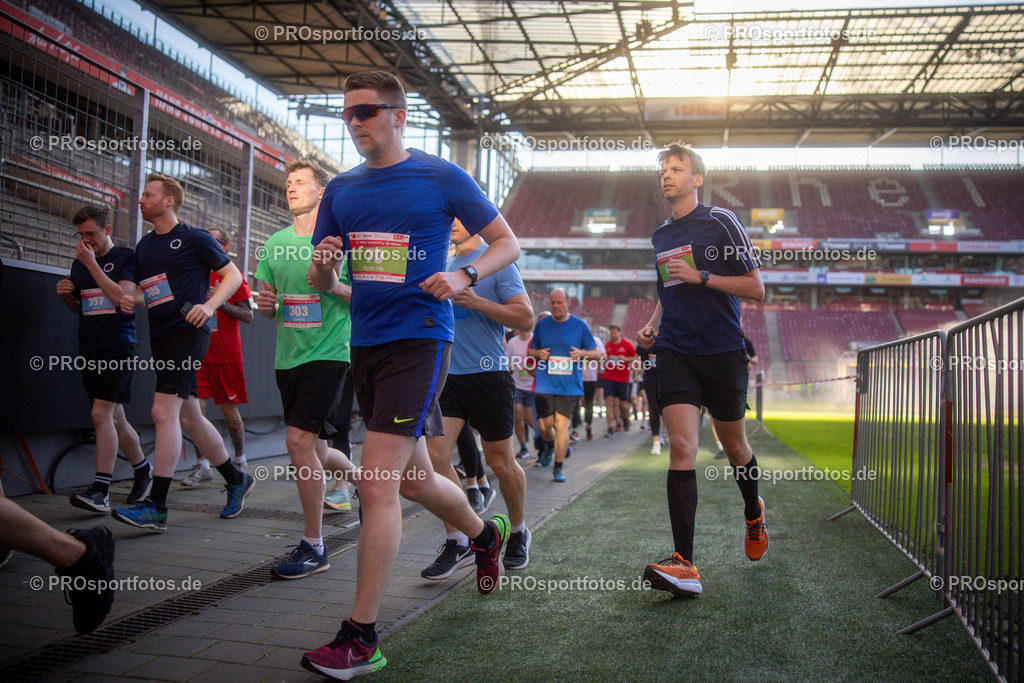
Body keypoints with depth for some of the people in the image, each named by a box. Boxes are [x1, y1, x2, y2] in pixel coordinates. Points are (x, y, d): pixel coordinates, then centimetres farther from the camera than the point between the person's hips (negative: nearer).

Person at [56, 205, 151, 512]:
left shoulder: (127, 257, -2)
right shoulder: (79, 263, 16)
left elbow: (122, 297, -15)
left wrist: (92, 264, -14)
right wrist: (66, 295, 3)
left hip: (118, 345, -7)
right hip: (89, 348, 7)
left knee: (101, 414, -16)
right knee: (114, 418, 10)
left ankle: (100, 490, -15)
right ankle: (143, 469, 29)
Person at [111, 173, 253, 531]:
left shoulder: (194, 239, -2)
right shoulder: (144, 246, 18)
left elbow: (233, 275, -1)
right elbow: (140, 289, 26)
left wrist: (209, 306, -17)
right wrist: (127, 300, 2)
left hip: (187, 331, -8)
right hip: (160, 337, 8)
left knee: (164, 412, -16)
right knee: (188, 417, 11)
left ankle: (156, 507, -14)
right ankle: (236, 480, 26)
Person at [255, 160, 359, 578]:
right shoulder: (275, 243, 12)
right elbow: (267, 309, 18)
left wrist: (335, 285, -22)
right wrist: (265, 304, -5)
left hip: (328, 353, -6)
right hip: (288, 356, 7)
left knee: (299, 441, -16)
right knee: (312, 449, 13)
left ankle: (313, 547, -4)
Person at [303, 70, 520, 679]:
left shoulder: (442, 177, -1)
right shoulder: (341, 191, 13)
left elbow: (508, 244, 3)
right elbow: (322, 284, 16)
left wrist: (463, 277, -16)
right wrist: (323, 264, -8)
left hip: (418, 337, -6)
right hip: (365, 343, 7)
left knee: (377, 483, -13)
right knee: (412, 478, 18)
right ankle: (485, 534, 47)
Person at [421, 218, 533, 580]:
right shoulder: (444, 266, 16)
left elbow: (525, 317, -10)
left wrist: (475, 301, -19)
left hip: (487, 373, -5)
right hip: (446, 374, 5)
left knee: (500, 462, 7)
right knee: (433, 454, -9)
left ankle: (519, 533, 30)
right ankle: (456, 542, 4)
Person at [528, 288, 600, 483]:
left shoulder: (580, 326, 3)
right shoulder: (541, 325, 7)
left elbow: (595, 353, 9)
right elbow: (531, 350, 17)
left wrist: (582, 353, -13)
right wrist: (539, 354, -6)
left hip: (570, 385, -1)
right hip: (545, 384, 2)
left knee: (562, 425, -6)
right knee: (544, 425, -1)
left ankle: (558, 468, 8)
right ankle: (551, 446, 36)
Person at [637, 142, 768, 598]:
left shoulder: (720, 222, -1)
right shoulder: (660, 237, 15)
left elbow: (755, 288, -4)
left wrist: (701, 276, -15)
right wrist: (652, 326, 9)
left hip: (722, 352, -3)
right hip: (675, 354, 3)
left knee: (734, 446, 13)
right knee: (681, 447, -13)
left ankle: (754, 514, 45)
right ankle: (683, 565, -17)